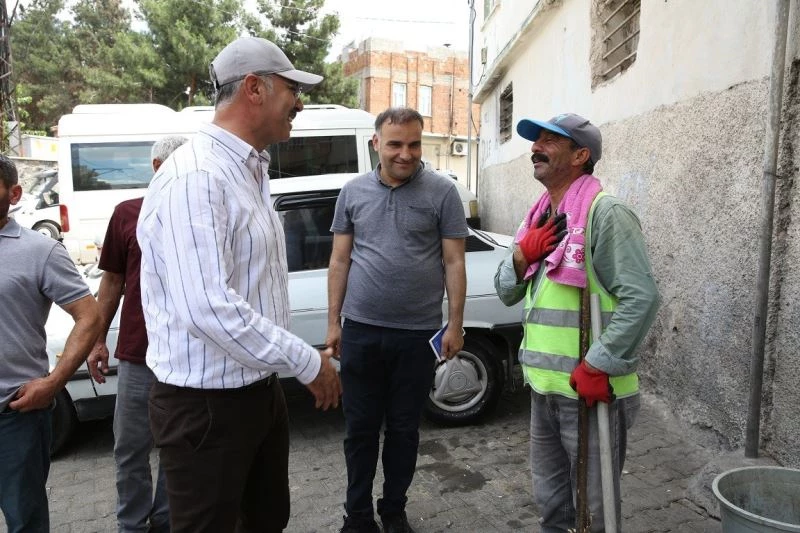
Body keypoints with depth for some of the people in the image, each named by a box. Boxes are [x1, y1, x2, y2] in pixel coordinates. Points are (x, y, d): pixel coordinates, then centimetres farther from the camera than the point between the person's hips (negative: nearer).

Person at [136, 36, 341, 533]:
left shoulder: (251, 172, 10)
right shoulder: (195, 178, -22)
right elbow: (208, 310, -31)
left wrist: (301, 358, 16)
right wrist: (308, 362, -21)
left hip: (260, 389, 9)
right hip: (207, 403, -9)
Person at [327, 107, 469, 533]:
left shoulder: (441, 192, -2)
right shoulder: (353, 192, 6)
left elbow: (454, 262, -1)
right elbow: (340, 260, 8)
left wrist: (455, 323, -5)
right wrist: (333, 321, 5)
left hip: (418, 334, -2)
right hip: (360, 331, 2)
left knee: (403, 430, 12)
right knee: (360, 429, 12)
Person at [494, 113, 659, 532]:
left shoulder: (605, 213, -15)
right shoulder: (538, 217, 11)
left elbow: (641, 297, -22)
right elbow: (507, 293, 13)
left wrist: (597, 365, -23)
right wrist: (521, 256, -6)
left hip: (591, 389, -8)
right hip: (543, 387, 8)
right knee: (550, 498, 23)